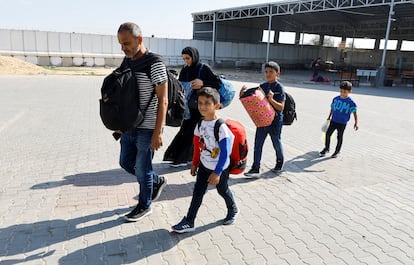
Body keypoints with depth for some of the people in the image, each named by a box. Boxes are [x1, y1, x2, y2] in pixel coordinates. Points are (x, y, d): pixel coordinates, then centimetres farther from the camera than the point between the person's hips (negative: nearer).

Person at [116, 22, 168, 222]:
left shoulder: (155, 64, -15)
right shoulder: (125, 62, 7)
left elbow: (163, 101, -17)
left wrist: (158, 132, -20)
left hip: (147, 128, -8)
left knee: (142, 169, 4)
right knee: (126, 163, 18)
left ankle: (144, 206, 26)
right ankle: (157, 181, 40)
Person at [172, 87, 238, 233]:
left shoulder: (221, 127, -25)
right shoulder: (200, 125, -4)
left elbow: (225, 153, -23)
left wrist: (217, 172, -22)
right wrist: (195, 163, 14)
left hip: (220, 168, -5)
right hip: (204, 166, 5)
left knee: (223, 190, 16)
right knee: (197, 192, 4)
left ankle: (233, 210, 44)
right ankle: (189, 221, 11)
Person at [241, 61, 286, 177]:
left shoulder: (279, 88, -11)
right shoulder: (262, 86, 5)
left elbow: (281, 107, -15)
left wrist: (271, 99, -31)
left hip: (275, 121, -4)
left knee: (276, 143, 15)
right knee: (258, 144, 0)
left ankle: (280, 162, 41)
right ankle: (256, 168, 5)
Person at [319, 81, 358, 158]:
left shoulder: (350, 102, -11)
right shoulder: (336, 99, 1)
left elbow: (354, 112, -9)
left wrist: (356, 123, -14)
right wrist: (329, 117, 22)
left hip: (342, 123, -4)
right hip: (333, 120, 4)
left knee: (340, 137, 9)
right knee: (328, 134, 5)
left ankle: (337, 151, 26)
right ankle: (326, 148, 25)